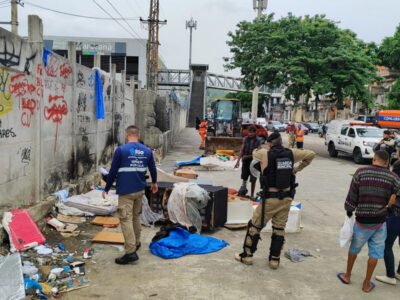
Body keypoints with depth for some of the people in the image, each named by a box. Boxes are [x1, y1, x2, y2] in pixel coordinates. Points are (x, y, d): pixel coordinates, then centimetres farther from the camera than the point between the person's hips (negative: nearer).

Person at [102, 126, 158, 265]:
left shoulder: (120, 150, -10)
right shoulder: (147, 151, 5)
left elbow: (113, 172, -7)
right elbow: (153, 169, 17)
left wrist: (106, 189, 5)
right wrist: (154, 183, 35)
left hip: (125, 191, -6)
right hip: (140, 190, 6)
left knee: (126, 219, -4)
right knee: (136, 217, 21)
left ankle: (131, 252, -8)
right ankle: (136, 243, 34)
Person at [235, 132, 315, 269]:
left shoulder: (265, 154, -10)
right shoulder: (291, 153, -2)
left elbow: (255, 152, 13)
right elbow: (311, 154, 10)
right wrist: (298, 168, 14)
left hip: (270, 198, -3)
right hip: (286, 198, 4)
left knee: (255, 226, 11)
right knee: (279, 228, 15)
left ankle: (247, 255, 20)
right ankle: (274, 259, 21)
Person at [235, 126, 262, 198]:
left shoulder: (259, 141, -7)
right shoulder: (245, 139, 0)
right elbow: (241, 150, 1)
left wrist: (248, 156, -19)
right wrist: (238, 161, -6)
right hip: (245, 161, 2)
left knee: (253, 180, 5)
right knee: (244, 178, 0)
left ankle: (252, 195, 14)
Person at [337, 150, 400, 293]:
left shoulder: (361, 172, -10)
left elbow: (352, 196, -6)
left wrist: (349, 210, 9)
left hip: (362, 220, 0)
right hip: (380, 221, 0)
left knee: (354, 248, 20)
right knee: (374, 253, 14)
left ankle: (347, 276, 36)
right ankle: (367, 283, 25)